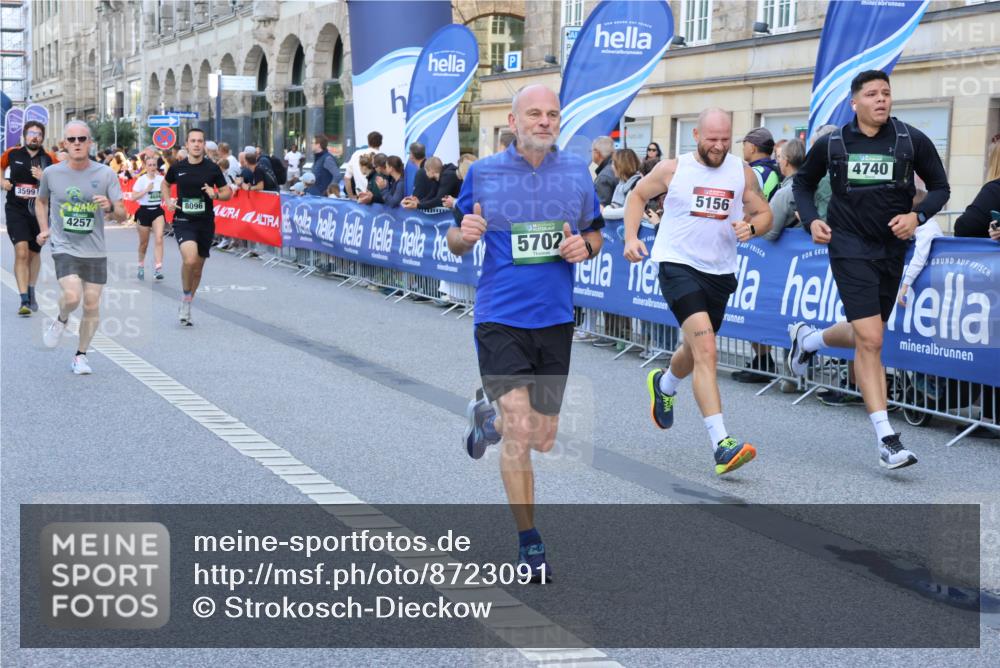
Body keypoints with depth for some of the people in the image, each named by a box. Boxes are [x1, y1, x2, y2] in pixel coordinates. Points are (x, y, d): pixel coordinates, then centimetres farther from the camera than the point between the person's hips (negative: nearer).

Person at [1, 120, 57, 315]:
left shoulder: (50, 159, -4)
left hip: (39, 211, 1)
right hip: (16, 210, -1)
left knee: (34, 253, 17)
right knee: (21, 252, -16)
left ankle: (31, 293, 37)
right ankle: (24, 300, -17)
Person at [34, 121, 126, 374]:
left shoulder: (106, 174, -3)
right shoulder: (51, 173, -1)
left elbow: (122, 215, -4)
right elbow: (41, 201, 19)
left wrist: (111, 208, -26)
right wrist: (44, 228, 5)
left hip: (95, 251, 1)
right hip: (64, 248, -1)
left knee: (92, 305, 4)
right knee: (71, 297, -22)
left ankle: (81, 355, 22)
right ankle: (61, 320, 12)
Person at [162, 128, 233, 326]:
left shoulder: (213, 168, -1)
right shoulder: (177, 167, 1)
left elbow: (227, 192, 7)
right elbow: (165, 184, 21)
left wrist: (216, 194, -14)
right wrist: (167, 201, 4)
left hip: (205, 222, 2)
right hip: (183, 221, -2)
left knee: (198, 268, 10)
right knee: (190, 259, -26)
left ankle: (186, 306, 29)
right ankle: (186, 297, -1)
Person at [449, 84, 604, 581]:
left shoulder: (577, 173, 4)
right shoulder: (482, 173, -2)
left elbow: (595, 235, 14)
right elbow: (456, 241, 7)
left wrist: (584, 246, -9)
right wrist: (463, 235, -17)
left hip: (555, 320, 3)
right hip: (500, 319, -3)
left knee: (543, 440, 13)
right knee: (518, 432, -12)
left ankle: (488, 414, 46)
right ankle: (529, 542, 3)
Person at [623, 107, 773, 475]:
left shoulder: (742, 172, 3)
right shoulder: (672, 169, -4)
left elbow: (765, 213, 11)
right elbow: (637, 196, 11)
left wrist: (751, 227, -12)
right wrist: (631, 237, -2)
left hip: (720, 272, 5)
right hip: (678, 265, -5)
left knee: (695, 353, 21)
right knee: (706, 351, -21)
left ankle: (663, 384, 58)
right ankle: (722, 445, -24)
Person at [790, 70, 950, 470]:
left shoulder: (912, 141, -1)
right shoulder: (831, 144, 0)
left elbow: (940, 187, 7)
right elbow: (803, 183, 16)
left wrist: (917, 216, -12)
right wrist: (811, 220, -1)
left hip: (892, 248, 3)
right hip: (849, 246, -3)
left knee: (864, 337, 16)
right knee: (870, 340, -15)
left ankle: (808, 338, 50)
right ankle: (887, 439, -11)